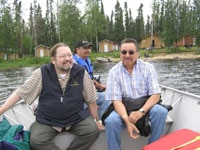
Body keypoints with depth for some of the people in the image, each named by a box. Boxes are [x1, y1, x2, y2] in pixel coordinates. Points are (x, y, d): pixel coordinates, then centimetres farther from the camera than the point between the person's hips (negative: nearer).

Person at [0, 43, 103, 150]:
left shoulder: (81, 72, -8)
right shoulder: (42, 73, -11)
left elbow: (91, 99, 1)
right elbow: (21, 92, -5)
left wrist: (95, 120, 7)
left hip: (76, 117, 1)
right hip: (47, 120, -1)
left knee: (93, 130, -21)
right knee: (36, 141, -24)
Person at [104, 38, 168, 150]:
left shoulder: (148, 68, -3)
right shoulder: (114, 72, -5)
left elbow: (156, 95, -8)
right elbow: (116, 100, -11)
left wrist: (141, 111, -26)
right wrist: (127, 120, -28)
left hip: (145, 106, 1)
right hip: (124, 108, -1)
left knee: (161, 111, -28)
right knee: (111, 121, -30)